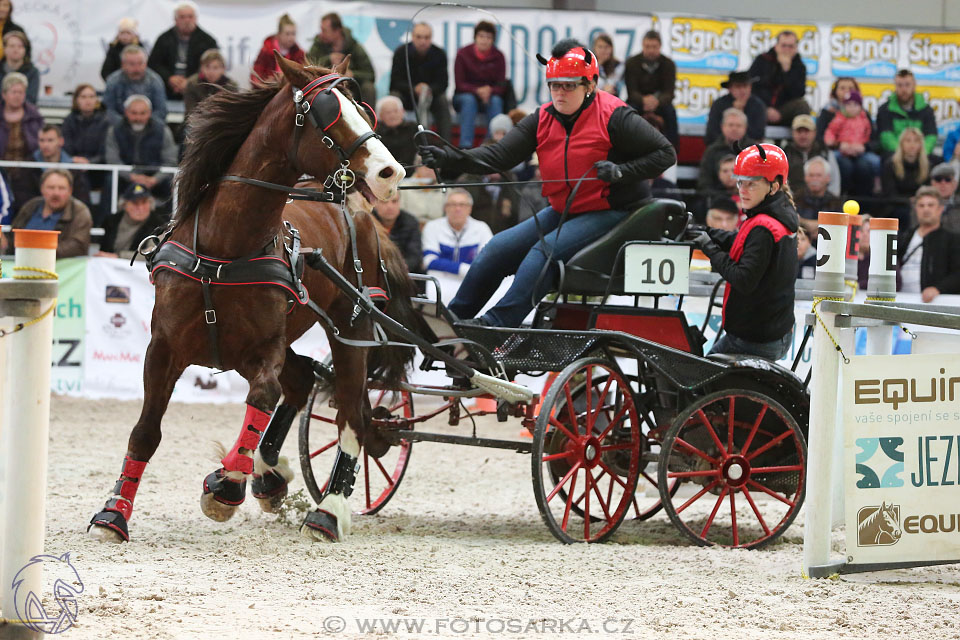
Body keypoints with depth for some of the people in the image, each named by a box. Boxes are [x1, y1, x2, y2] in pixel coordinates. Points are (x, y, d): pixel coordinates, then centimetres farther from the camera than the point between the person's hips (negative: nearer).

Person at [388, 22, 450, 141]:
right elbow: (396, 82, -14)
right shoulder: (401, 52, -10)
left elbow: (442, 82, -12)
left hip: (430, 94, 1)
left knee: (443, 101, -28)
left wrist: (430, 90, -35)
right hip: (405, 93, -1)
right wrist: (414, 89, -33)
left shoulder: (439, 54, -7)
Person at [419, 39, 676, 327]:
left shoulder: (613, 116, -12)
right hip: (562, 211, 7)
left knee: (544, 252, -27)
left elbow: (665, 154, -9)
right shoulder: (542, 120, 5)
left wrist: (621, 171, -23)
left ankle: (495, 325, -33)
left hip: (608, 213, -7)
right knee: (498, 249, 0)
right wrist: (448, 159, -17)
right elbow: (501, 154, -3)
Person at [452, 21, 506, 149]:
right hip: (464, 95, -1)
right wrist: (477, 90, -27)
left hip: (490, 96, 1)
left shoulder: (498, 56, -3)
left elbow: (501, 86, -4)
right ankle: (465, 145, -43)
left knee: (496, 100, -32)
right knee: (469, 100, -35)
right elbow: (460, 84, -9)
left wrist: (489, 91, -27)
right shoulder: (463, 54, -8)